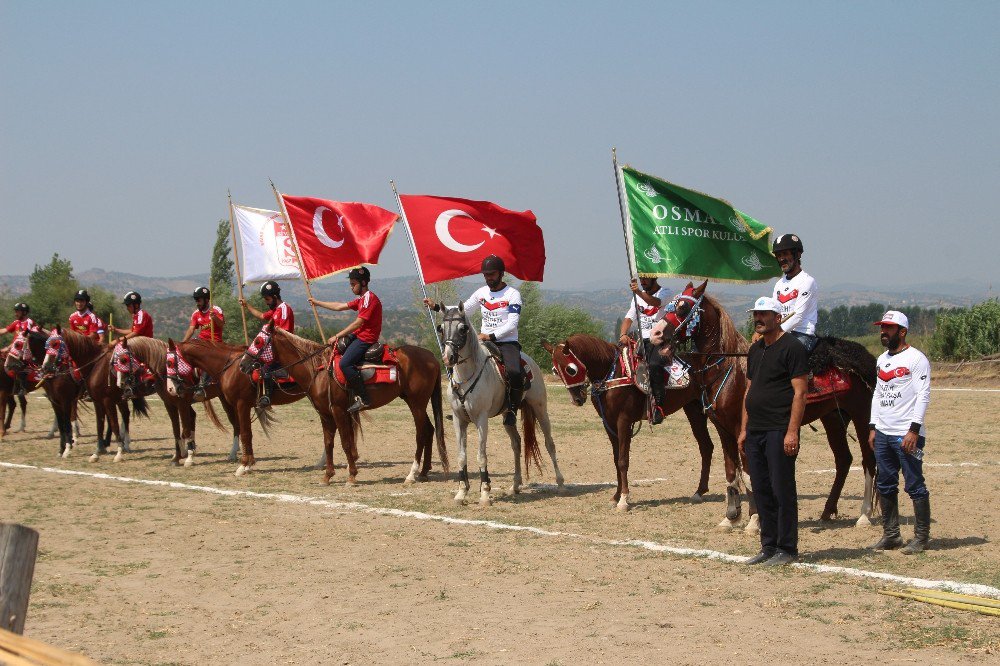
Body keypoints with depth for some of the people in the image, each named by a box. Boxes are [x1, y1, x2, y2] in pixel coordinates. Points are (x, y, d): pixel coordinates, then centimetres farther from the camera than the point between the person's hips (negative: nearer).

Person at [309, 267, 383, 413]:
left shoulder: (370, 298, -15)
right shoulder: (361, 299, 18)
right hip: (358, 335, 11)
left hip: (366, 338, -11)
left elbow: (358, 323, -20)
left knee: (345, 363, -25)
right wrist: (318, 303, 29)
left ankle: (363, 399, -25)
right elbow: (340, 307, 25)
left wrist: (337, 336, -17)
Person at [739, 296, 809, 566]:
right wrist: (744, 429, 16)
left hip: (779, 432, -8)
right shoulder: (755, 350, 17)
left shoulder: (792, 348, -9)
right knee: (761, 491, 11)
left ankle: (787, 549, 4)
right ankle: (768, 546, 19)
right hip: (755, 432, 8)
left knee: (782, 491, -3)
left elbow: (799, 392, -14)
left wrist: (792, 432, -20)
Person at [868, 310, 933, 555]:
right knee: (885, 486, 11)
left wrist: (914, 430, -20)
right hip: (883, 434, 8)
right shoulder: (882, 359, 17)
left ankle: (921, 537, 2)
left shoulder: (916, 359, -8)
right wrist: (873, 427, 15)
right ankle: (891, 535, 20)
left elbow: (923, 395, -13)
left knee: (915, 486, -5)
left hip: (907, 435, -8)